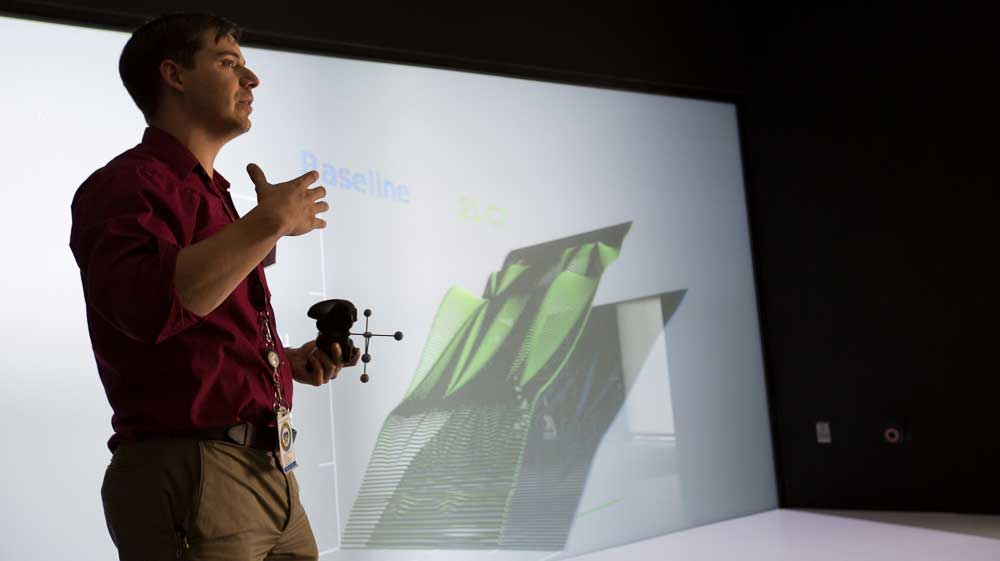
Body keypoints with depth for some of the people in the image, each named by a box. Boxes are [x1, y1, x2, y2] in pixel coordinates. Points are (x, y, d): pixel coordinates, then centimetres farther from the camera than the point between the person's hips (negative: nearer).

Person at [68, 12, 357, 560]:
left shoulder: (213, 197, 20)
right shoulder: (123, 184, -8)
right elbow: (152, 305, -28)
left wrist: (288, 362, 11)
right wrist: (269, 222, -20)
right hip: (190, 478, -8)